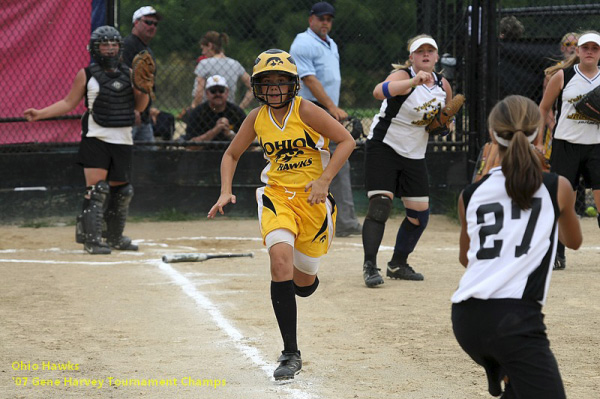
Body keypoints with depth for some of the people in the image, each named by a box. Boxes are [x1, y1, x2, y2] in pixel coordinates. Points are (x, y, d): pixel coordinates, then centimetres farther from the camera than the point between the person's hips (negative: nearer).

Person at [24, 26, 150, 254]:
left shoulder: (128, 74, 10)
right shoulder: (86, 74, 1)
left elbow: (140, 106, 12)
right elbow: (68, 103, 4)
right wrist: (40, 113, -5)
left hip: (122, 141, 4)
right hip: (96, 139, -4)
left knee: (121, 189, 10)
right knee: (97, 188, -15)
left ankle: (115, 238, 25)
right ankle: (91, 239, -15)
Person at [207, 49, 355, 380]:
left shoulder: (305, 111, -10)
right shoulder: (257, 118, 3)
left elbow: (347, 141, -10)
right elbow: (232, 155, 16)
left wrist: (324, 180, -18)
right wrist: (225, 192, 2)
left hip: (312, 199, -2)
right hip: (277, 196, 2)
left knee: (304, 285, 5)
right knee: (280, 257, -25)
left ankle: (306, 271, 50)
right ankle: (290, 354, -21)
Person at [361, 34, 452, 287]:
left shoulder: (443, 85, 3)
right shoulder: (403, 76, -18)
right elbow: (379, 91, -41)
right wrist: (414, 81, -55)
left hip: (415, 155, 7)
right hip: (384, 148, -7)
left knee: (420, 213, 6)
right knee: (380, 205, -18)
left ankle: (398, 264, 21)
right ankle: (369, 266, -17)